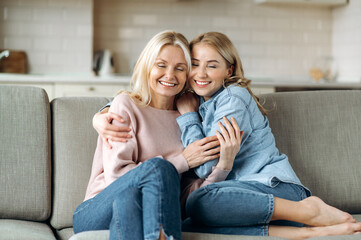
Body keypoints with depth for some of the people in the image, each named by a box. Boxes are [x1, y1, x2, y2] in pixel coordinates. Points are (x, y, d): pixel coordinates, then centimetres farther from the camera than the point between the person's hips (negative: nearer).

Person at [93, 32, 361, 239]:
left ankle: (308, 210, -23)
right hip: (247, 192, 7)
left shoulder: (234, 97, -4)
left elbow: (206, 165, -10)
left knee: (200, 201, -35)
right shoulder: (201, 104, 20)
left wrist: (187, 115, 1)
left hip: (277, 187, -7)